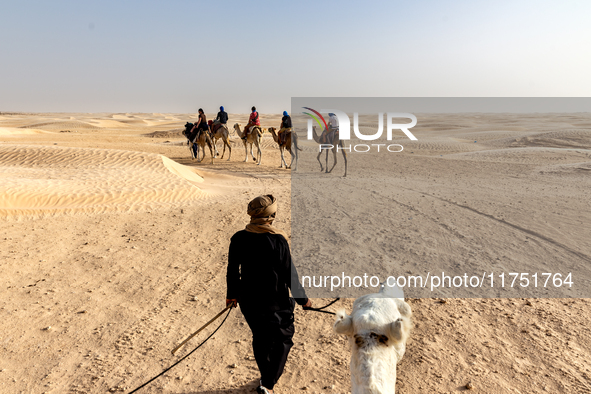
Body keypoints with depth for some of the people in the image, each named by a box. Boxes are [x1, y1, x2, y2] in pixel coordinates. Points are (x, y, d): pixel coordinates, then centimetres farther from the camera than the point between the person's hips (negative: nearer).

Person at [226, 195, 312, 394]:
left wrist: (232, 294, 19)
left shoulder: (238, 239, -8)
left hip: (248, 301, 5)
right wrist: (302, 299, 0)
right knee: (283, 339, 16)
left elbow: (232, 270, 2)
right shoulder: (278, 241, -20)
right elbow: (289, 274, -14)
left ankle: (265, 377, 42)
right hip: (276, 301, -4)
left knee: (260, 338, 24)